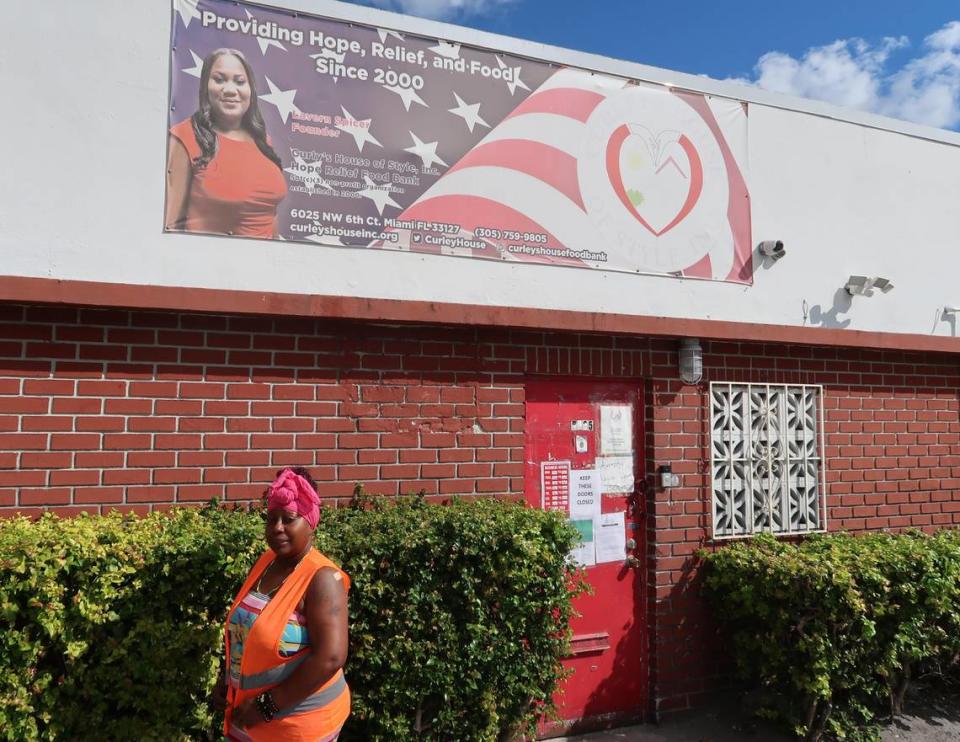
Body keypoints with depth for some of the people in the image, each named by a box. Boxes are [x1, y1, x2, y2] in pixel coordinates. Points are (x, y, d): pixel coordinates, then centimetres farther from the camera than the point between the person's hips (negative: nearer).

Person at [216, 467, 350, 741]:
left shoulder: (322, 578, -22)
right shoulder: (265, 562, 0)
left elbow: (330, 658, -28)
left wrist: (269, 706, -22)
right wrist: (226, 680, 9)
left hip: (299, 720, -6)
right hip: (249, 709, 6)